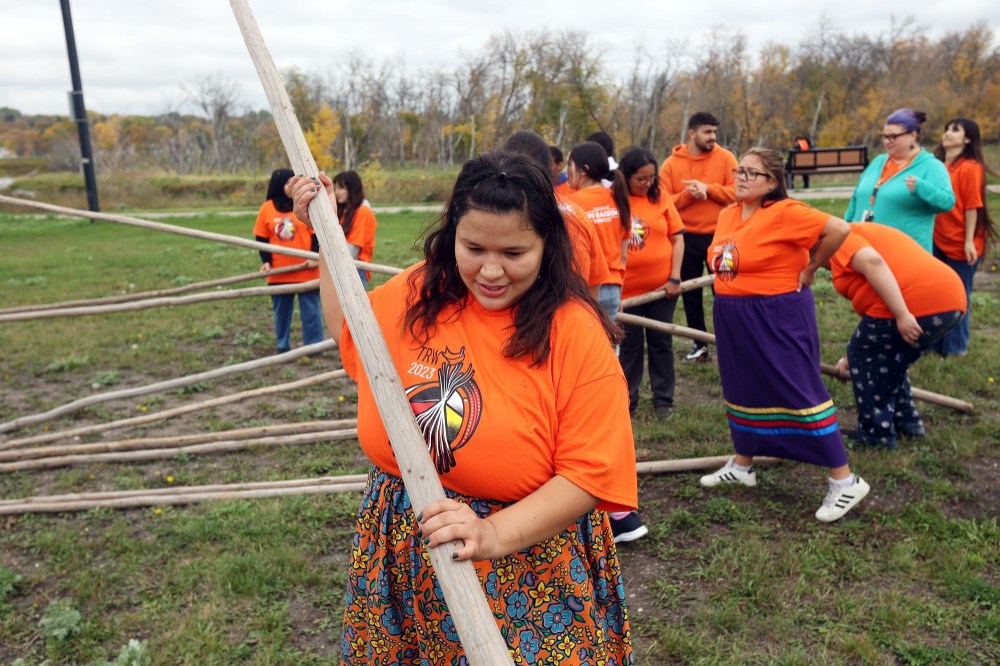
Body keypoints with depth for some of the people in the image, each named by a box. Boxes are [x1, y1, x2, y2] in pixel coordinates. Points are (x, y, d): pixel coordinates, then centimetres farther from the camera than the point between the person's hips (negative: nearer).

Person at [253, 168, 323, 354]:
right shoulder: (266, 209, 1)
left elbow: (317, 233, -2)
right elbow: (261, 238, 7)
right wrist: (266, 261, -4)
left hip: (306, 270, -2)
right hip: (279, 271, 2)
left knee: (310, 309, 3)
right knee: (281, 310, 12)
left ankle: (313, 345, 13)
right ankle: (282, 346, 24)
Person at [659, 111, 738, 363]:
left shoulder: (725, 158, -2)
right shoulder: (671, 164, -1)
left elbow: (737, 191, -10)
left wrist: (708, 188, -19)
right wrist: (688, 194, -22)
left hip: (718, 235, -1)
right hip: (686, 237, 2)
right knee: (690, 290, 9)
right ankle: (699, 342, 22)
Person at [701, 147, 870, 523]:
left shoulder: (784, 212, -16)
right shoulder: (728, 215, 7)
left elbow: (839, 229, -23)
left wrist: (810, 270, -12)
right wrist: (727, 285, 10)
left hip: (778, 317, -8)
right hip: (733, 318, 8)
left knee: (800, 392, -5)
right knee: (743, 389, 18)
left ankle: (845, 481, 6)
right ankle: (741, 466, 35)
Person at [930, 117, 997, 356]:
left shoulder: (970, 168, -12)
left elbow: (972, 206, -14)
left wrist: (969, 241, -16)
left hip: (960, 245, -6)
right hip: (938, 241, 6)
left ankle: (955, 347, 20)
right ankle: (935, 342, 25)